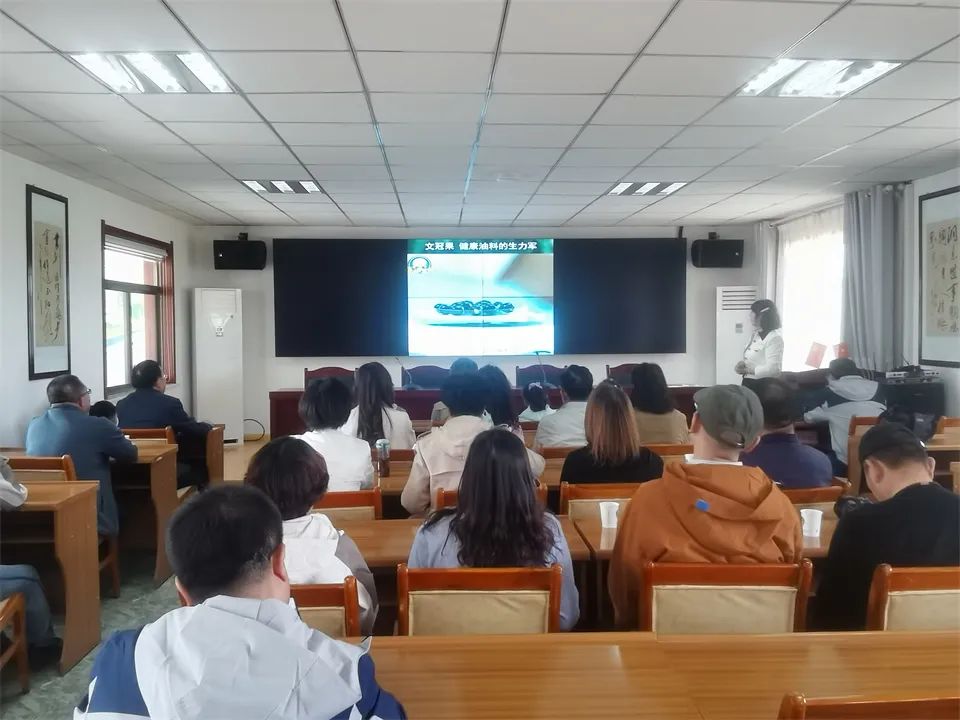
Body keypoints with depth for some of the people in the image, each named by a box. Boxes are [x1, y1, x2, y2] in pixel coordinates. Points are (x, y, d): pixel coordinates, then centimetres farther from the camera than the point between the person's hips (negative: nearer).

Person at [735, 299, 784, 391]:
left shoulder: (774, 338, -16)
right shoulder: (756, 335, 12)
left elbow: (773, 369, -24)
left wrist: (748, 369, -16)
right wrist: (742, 366, -4)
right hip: (748, 383, 8)